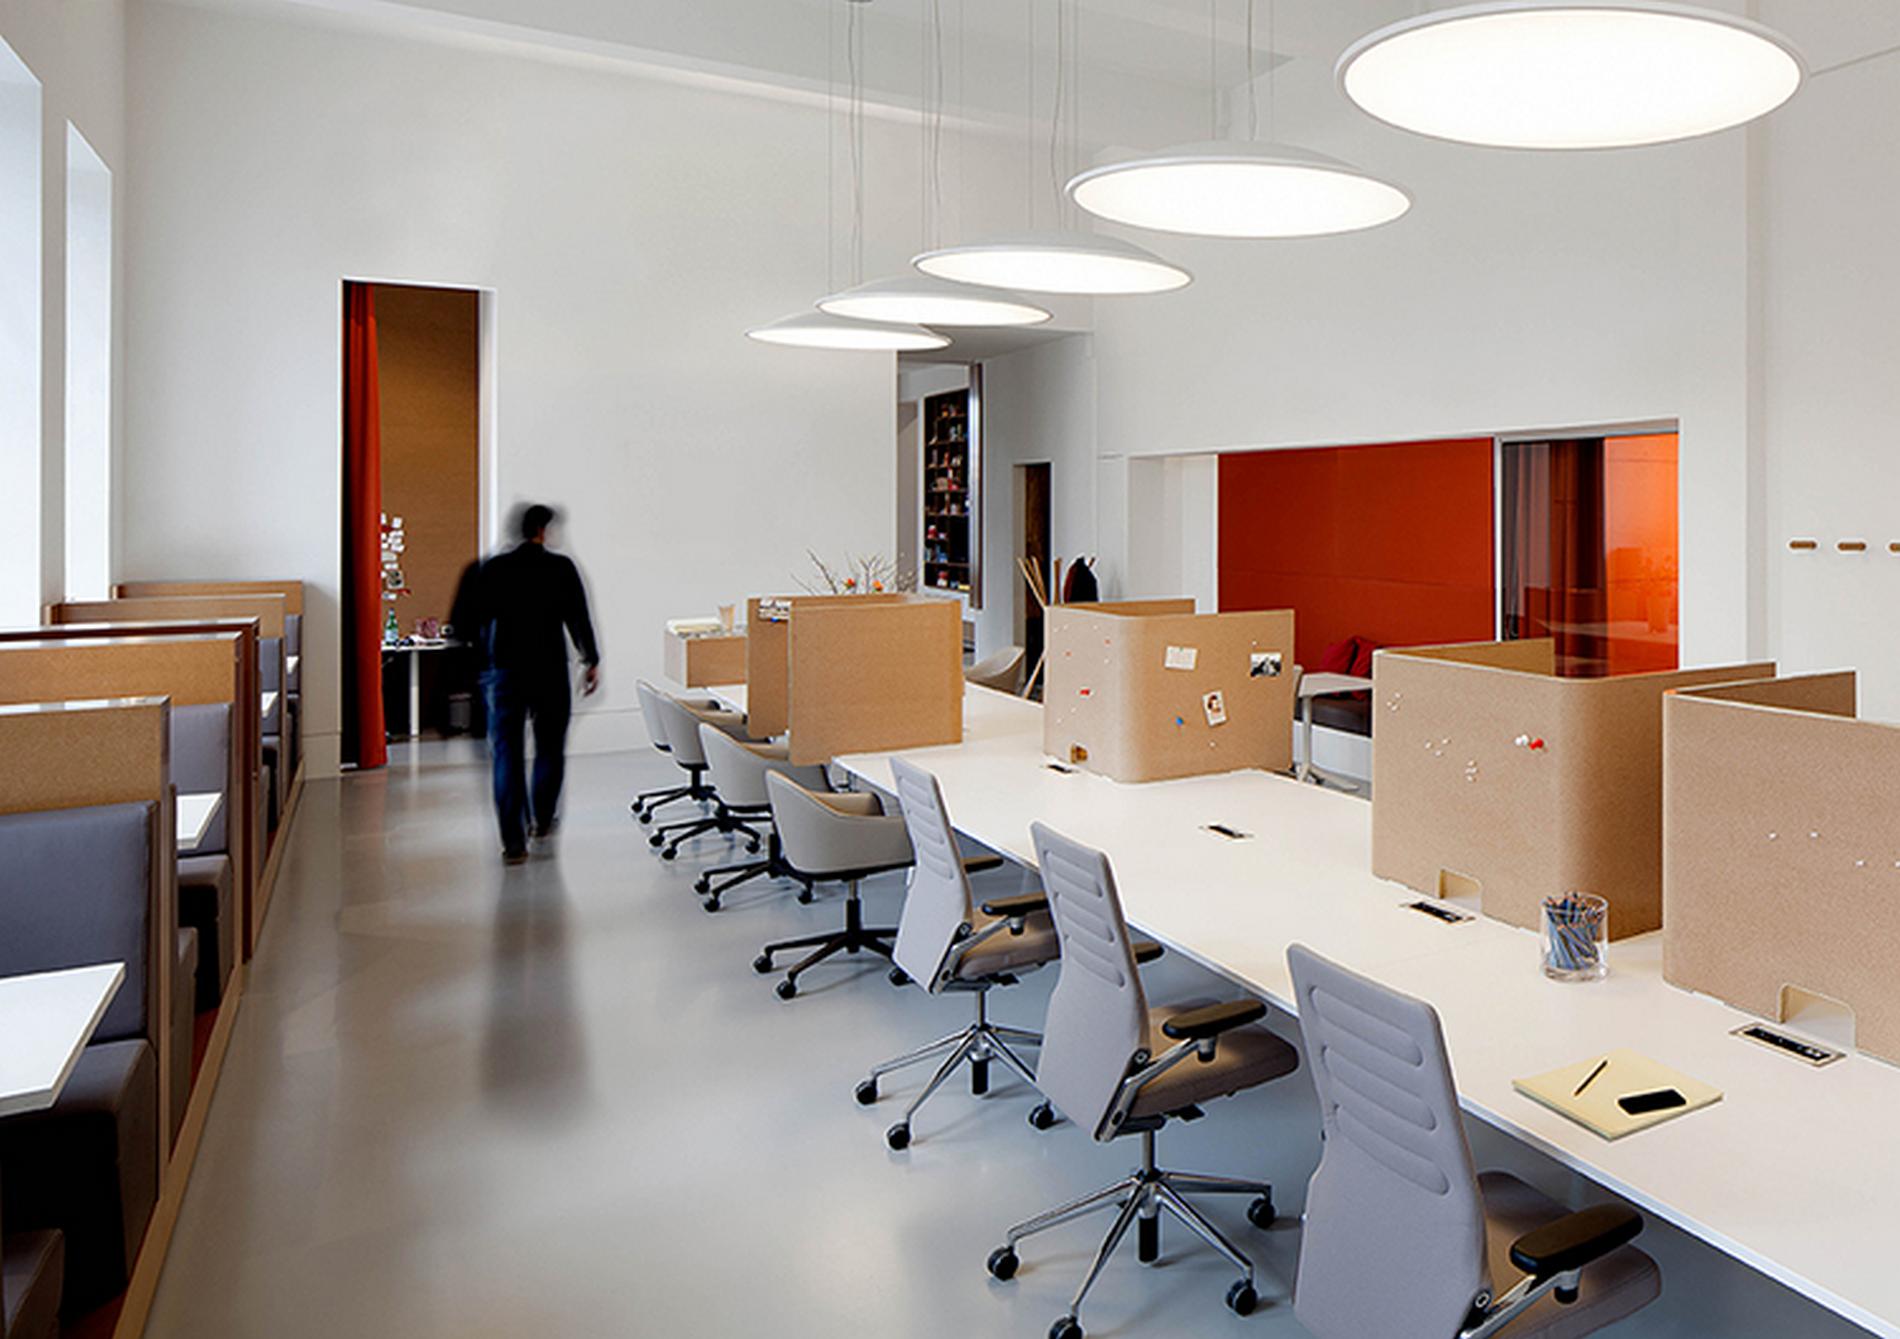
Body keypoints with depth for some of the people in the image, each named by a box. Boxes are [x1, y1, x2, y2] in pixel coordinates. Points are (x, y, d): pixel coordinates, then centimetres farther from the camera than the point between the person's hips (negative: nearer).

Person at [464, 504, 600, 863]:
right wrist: (591, 661, 6)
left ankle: (513, 841, 0)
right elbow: (578, 619, -5)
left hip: (503, 672, 2)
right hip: (549, 671, -2)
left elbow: (471, 620, 4)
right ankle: (541, 824, 22)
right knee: (549, 749, 16)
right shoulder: (561, 567, -4)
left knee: (506, 754, 4)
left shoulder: (492, 568, 3)